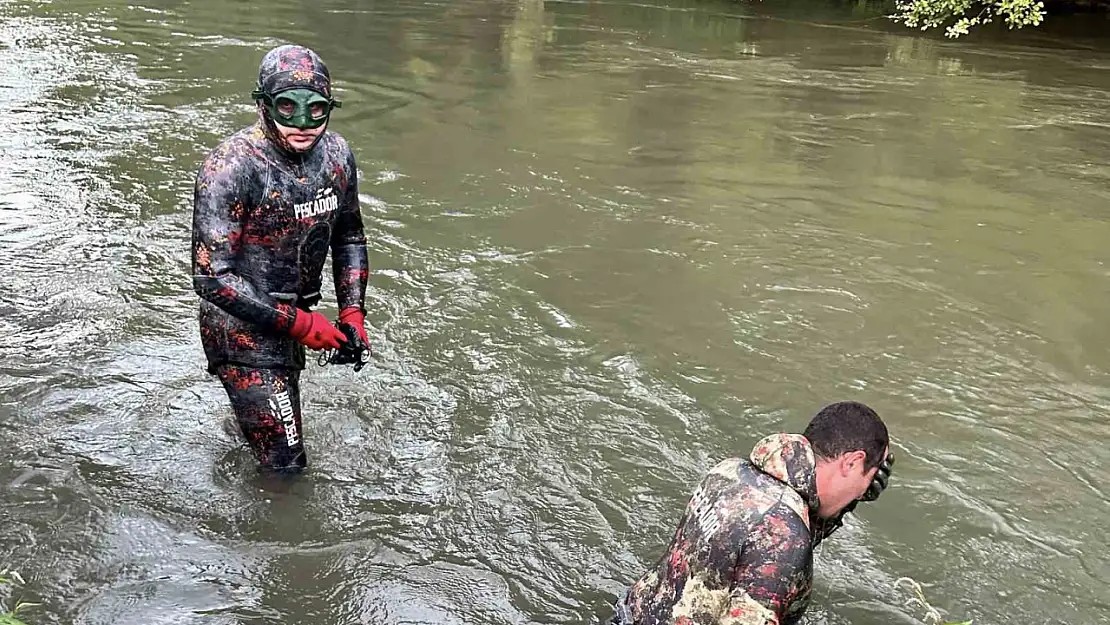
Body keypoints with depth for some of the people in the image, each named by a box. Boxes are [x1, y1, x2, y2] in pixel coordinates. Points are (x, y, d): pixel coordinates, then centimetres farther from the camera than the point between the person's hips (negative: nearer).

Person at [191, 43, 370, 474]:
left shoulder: (336, 155, -4)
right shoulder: (230, 168, -24)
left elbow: (349, 237, 11)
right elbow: (211, 277, -25)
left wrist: (352, 313, 0)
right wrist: (299, 323, -24)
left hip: (293, 322, 7)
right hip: (242, 330, -7)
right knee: (284, 464, -3)